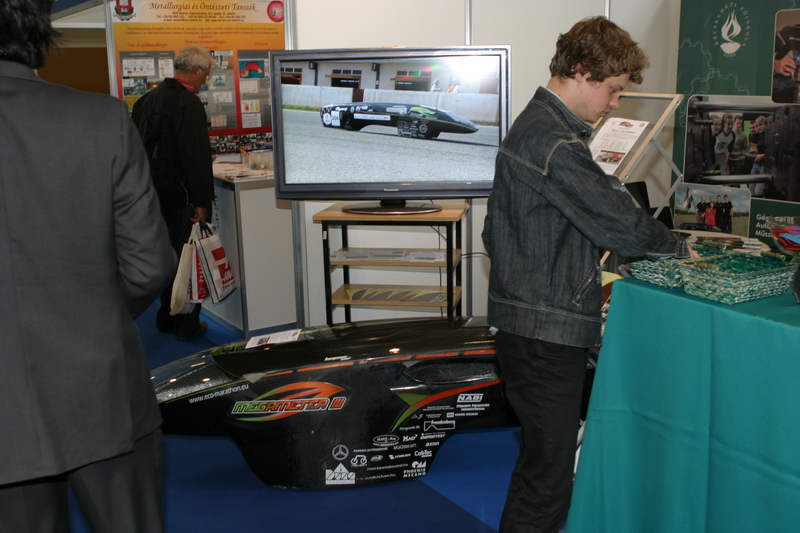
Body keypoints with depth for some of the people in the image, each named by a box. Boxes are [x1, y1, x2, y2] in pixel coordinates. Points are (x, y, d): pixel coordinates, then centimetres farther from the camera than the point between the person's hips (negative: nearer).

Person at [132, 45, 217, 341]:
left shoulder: (148, 98, 10)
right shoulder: (188, 103, -17)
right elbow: (195, 155, -22)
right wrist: (201, 201, -19)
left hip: (153, 192, 8)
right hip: (179, 195, -8)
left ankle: (166, 319, 29)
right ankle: (186, 324, 10)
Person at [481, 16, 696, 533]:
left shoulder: (538, 123, 16)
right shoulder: (553, 141, -19)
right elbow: (616, 216, -18)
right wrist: (678, 248, 0)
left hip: (538, 320, 11)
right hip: (545, 327, -11)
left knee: (547, 453, 20)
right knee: (549, 468, -3)